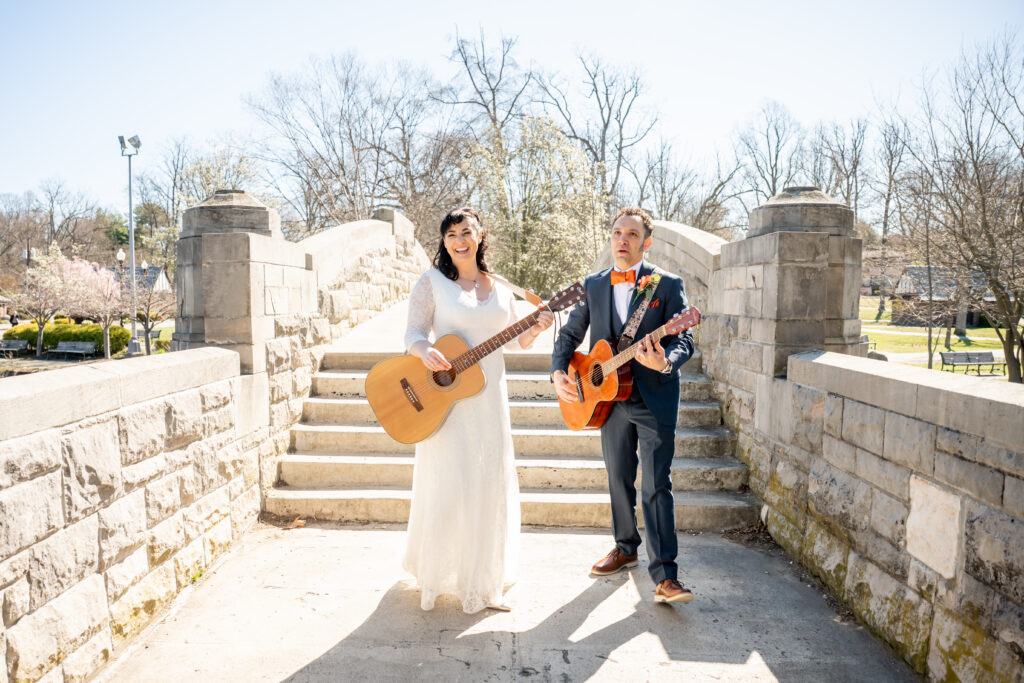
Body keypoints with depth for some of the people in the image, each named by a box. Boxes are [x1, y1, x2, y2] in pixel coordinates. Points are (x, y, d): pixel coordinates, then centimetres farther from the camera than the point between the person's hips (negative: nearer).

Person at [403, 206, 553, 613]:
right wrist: (425, 352, -25)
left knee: (490, 482, 9)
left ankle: (481, 573, 28)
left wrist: (536, 328, -6)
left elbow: (515, 339, 14)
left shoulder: (499, 289, 11)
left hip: (489, 396, 4)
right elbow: (413, 333, -4)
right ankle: (437, 570, 23)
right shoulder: (432, 281, 0)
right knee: (448, 483, -1)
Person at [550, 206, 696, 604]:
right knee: (619, 480, 16)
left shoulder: (667, 284, -4)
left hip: (654, 399, -4)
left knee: (656, 486, -7)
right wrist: (559, 372, -4)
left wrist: (665, 362, -33)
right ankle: (626, 549, 34)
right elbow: (570, 334, 12)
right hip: (609, 397, 5)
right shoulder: (593, 285, 8)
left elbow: (683, 339, -10)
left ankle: (664, 576, -2)